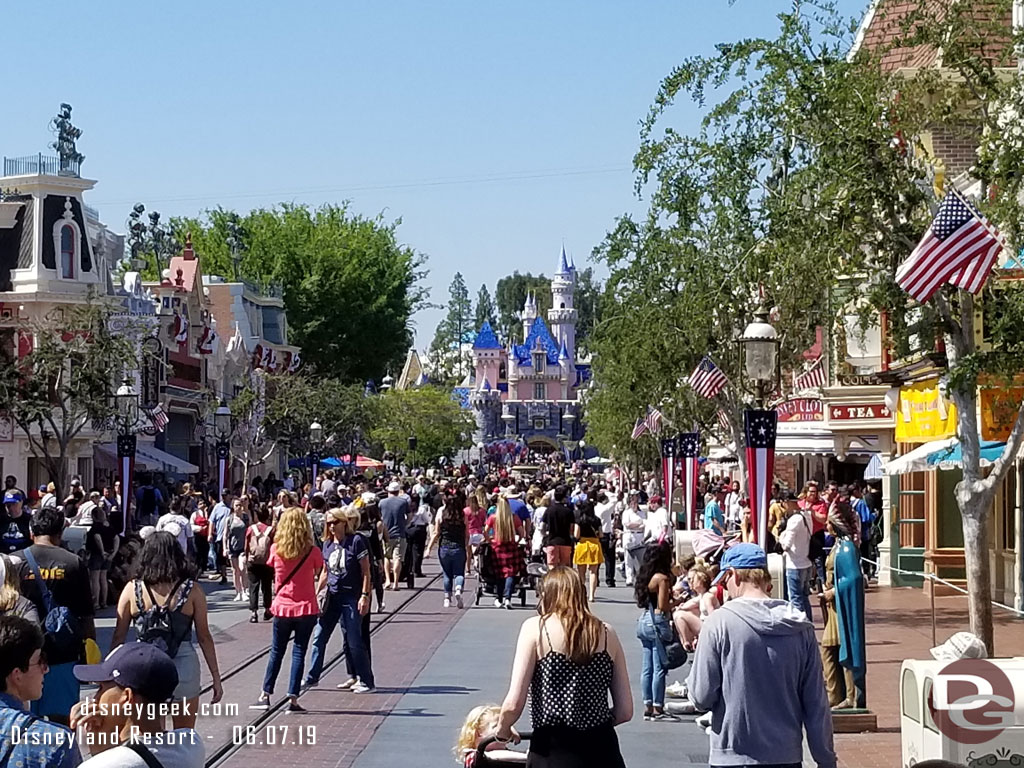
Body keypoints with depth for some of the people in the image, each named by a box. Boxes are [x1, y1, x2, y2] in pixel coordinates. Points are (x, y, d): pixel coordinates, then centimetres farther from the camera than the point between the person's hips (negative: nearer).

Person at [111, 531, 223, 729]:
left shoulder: (132, 590, -2)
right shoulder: (192, 591, -4)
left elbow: (118, 637, 1)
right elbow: (204, 638, -1)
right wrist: (216, 677, 6)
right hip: (184, 667, 0)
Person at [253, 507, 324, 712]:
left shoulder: (276, 549, -6)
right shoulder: (313, 552, -9)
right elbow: (317, 573, 3)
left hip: (282, 608, 2)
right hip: (306, 609, -1)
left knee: (276, 652, 14)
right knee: (299, 653, 4)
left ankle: (265, 695, 16)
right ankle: (293, 699, 2)